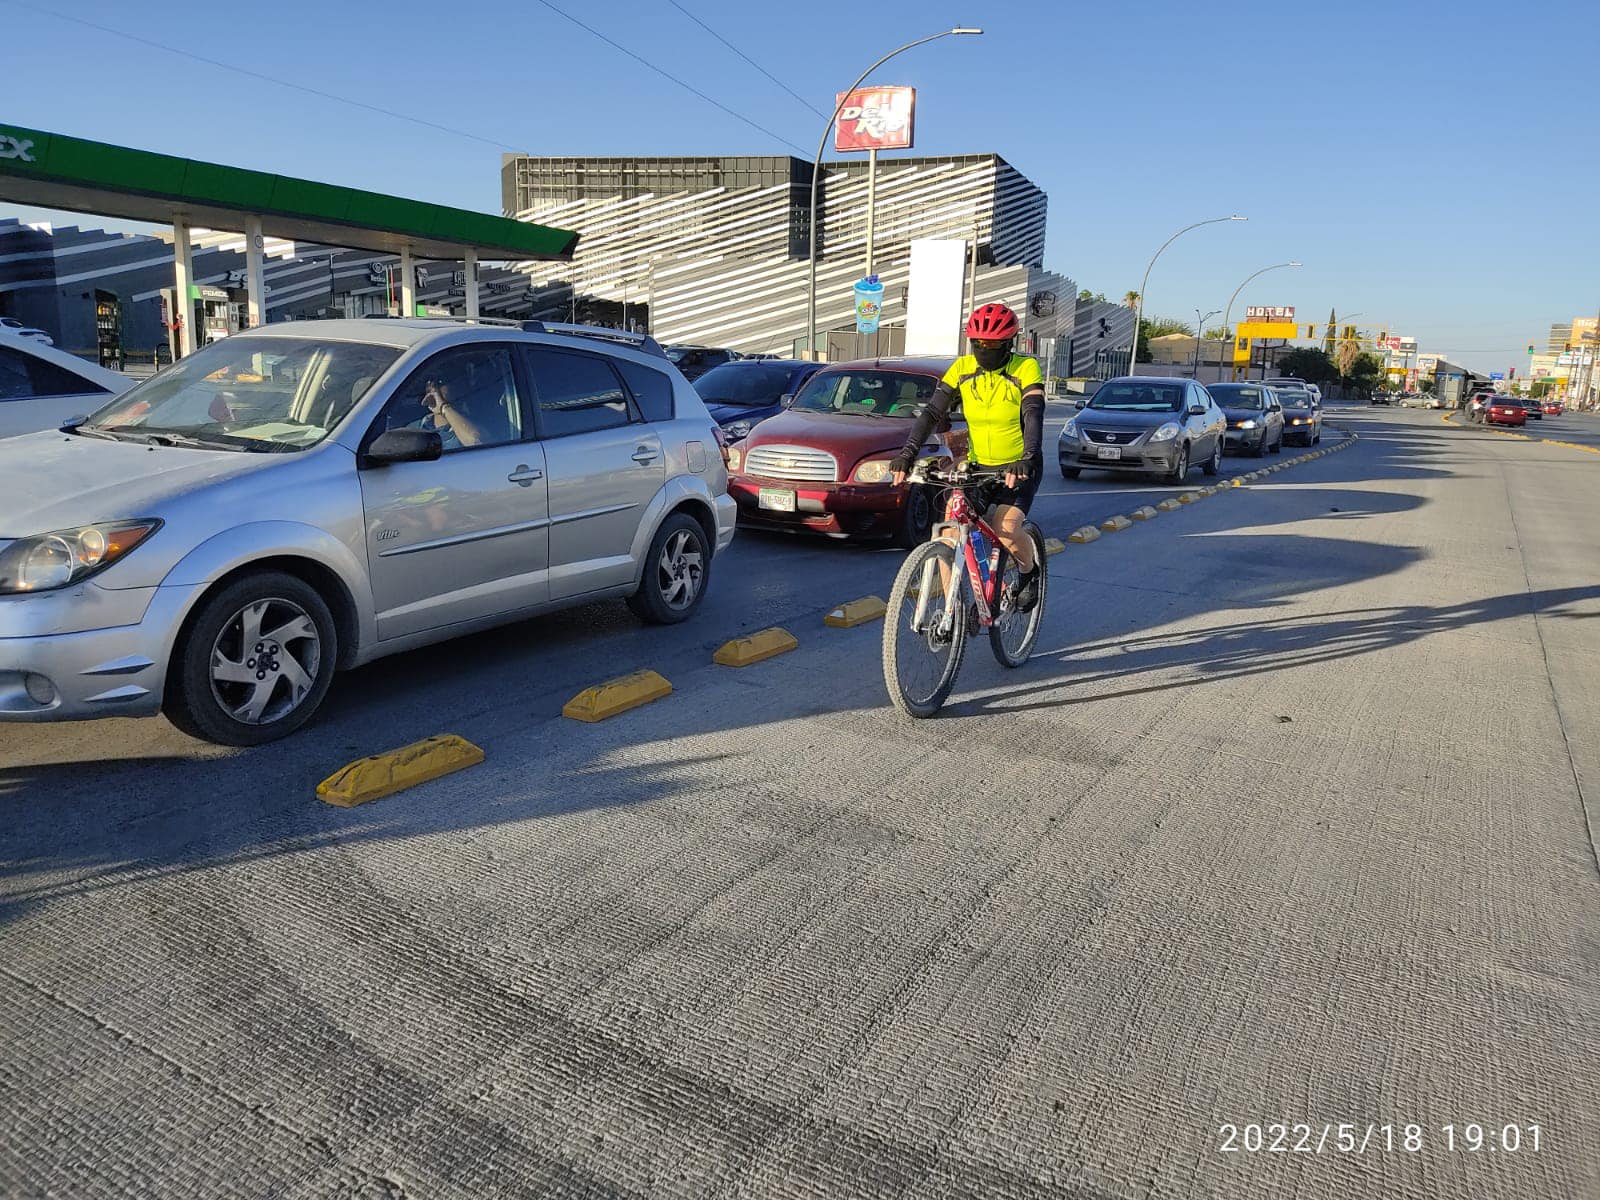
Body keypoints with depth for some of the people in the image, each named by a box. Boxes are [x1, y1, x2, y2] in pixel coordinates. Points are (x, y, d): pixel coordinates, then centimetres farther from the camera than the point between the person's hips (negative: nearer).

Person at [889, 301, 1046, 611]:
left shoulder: (1025, 368, -13)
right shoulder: (962, 368, -5)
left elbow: (1033, 415, -26)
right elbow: (932, 413, -11)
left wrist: (1027, 459, -43)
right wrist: (907, 453, -25)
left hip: (1019, 468, -3)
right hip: (977, 466, 3)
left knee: (1005, 529, -25)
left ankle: (1031, 569, 8)